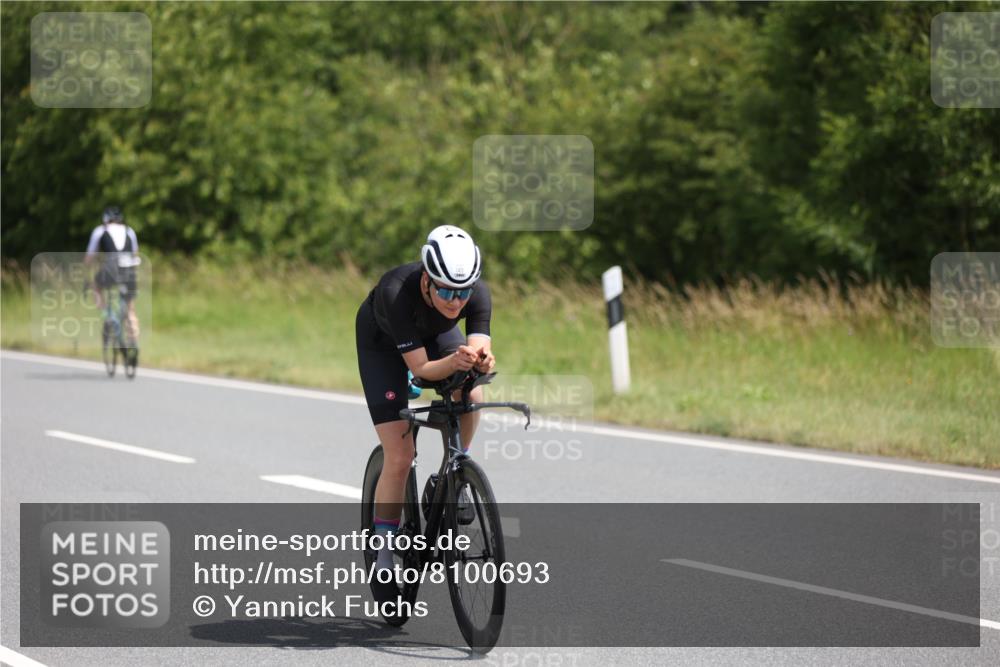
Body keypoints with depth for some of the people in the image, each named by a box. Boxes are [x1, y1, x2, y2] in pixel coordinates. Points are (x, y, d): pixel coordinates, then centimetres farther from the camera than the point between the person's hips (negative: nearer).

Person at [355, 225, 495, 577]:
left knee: (471, 394, -27)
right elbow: (420, 368, -38)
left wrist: (481, 361, -59)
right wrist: (455, 362, -56)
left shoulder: (477, 294, -33)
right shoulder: (397, 293, -42)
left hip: (436, 333, 4)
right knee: (399, 458, -12)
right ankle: (385, 550, 3)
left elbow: (479, 349, -36)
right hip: (382, 340, -4)